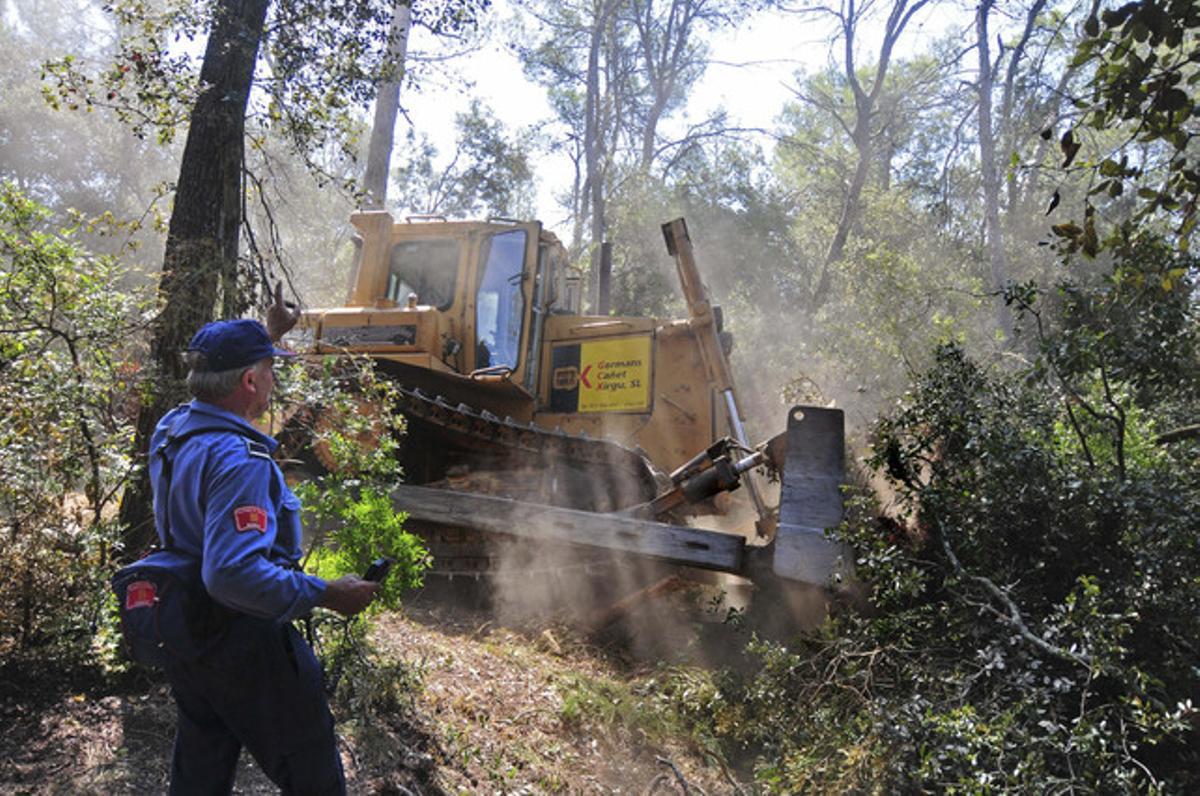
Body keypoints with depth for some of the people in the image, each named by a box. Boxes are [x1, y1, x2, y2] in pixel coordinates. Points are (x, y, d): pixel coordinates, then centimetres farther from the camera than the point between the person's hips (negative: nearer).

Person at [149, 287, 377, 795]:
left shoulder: (171, 429, 0)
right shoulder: (239, 461, -28)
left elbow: (220, 384, 23)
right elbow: (234, 573, -37)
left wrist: (269, 333, 31)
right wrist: (328, 594, -29)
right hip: (246, 648, -9)